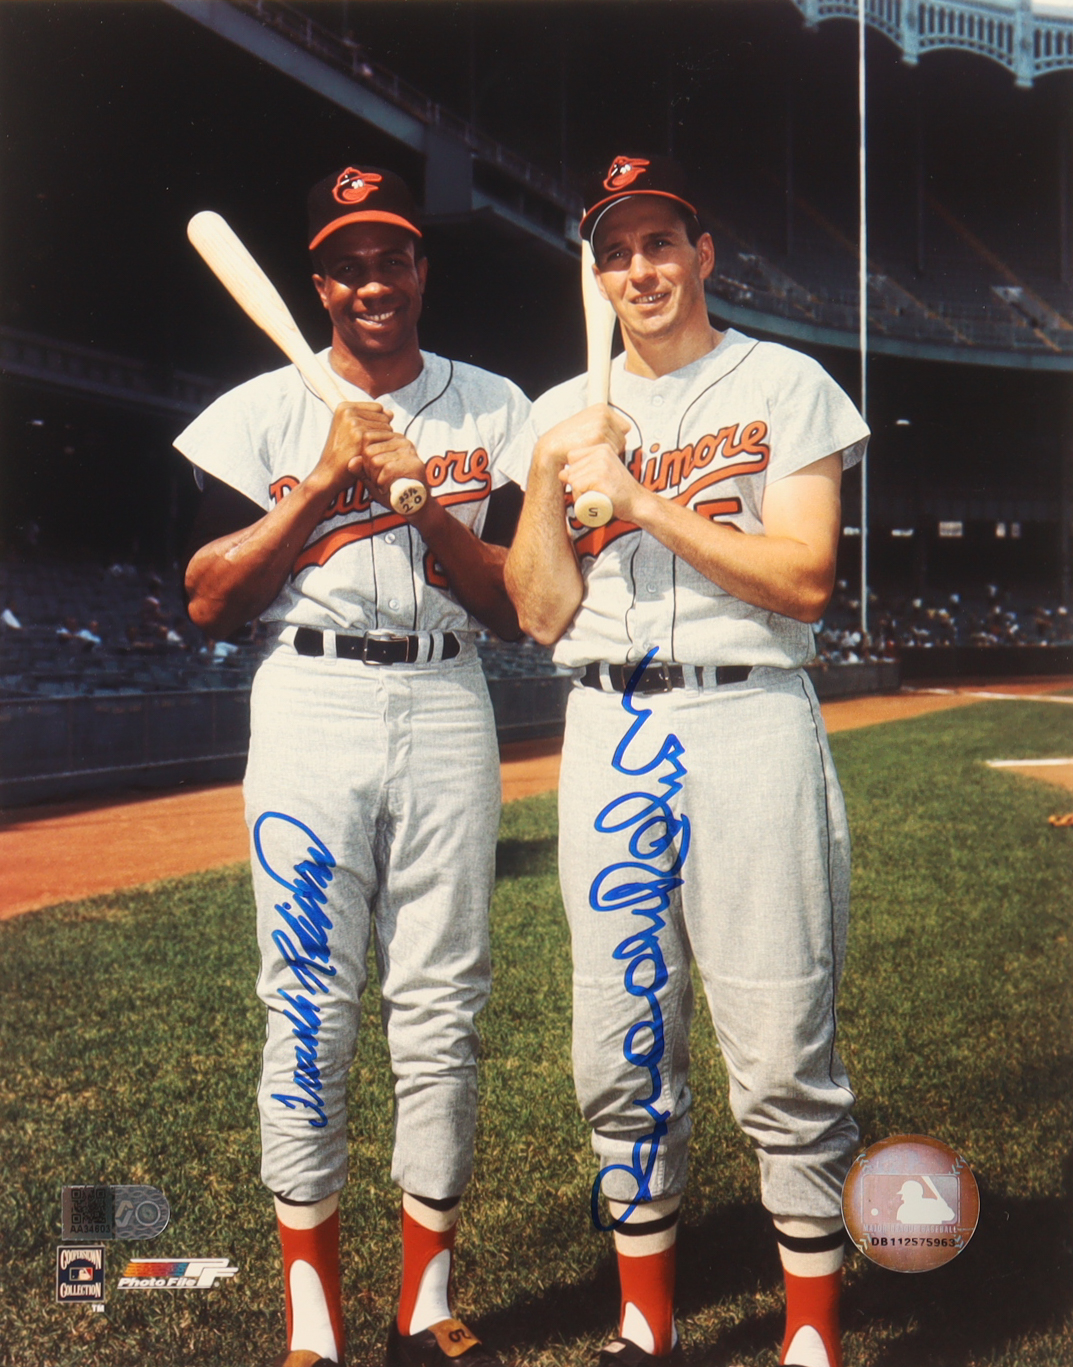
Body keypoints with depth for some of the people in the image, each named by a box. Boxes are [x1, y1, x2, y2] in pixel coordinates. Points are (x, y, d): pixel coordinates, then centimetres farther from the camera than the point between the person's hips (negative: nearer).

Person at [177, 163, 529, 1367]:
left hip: (447, 714, 1)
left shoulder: (495, 411, 9)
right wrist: (323, 482, -10)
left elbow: (520, 607, 2)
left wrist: (422, 499, -12)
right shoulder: (259, 412, 6)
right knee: (309, 1008, 0)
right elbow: (208, 602, -2)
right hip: (309, 714, -1)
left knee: (440, 1008, 4)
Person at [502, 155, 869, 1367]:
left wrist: (640, 498, -11)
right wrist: (548, 481, -5)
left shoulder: (784, 386, 5)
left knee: (781, 1059, -4)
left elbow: (804, 579, -7)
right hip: (607, 737, 4)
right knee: (620, 1057, 7)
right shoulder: (559, 415, 15)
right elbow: (541, 615, 8)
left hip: (749, 723, -3)